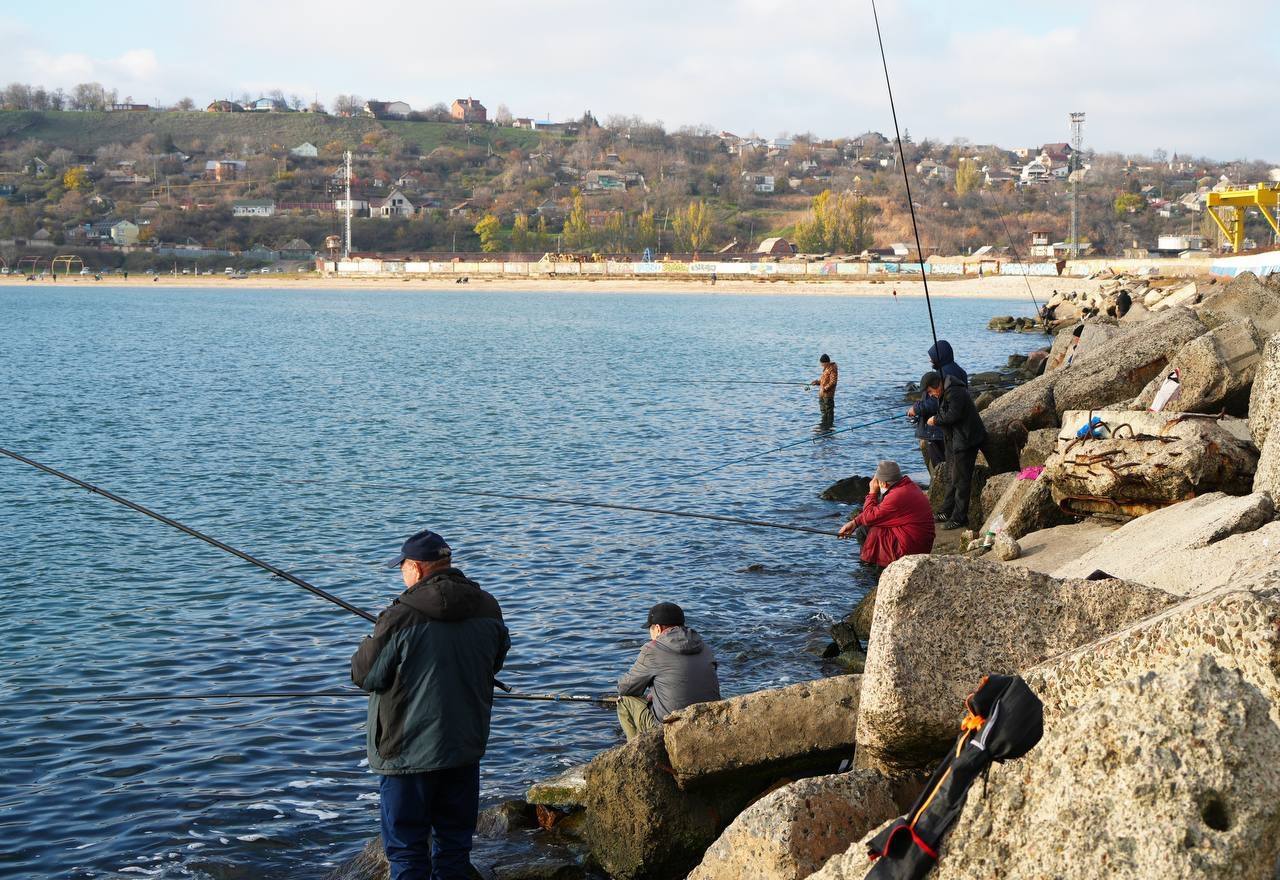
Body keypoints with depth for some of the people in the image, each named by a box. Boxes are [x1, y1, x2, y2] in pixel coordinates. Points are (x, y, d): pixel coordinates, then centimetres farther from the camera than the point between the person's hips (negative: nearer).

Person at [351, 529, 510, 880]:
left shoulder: (401, 617, -18)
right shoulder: (488, 609, -1)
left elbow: (364, 676, -10)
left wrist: (369, 644, 10)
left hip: (409, 752, -5)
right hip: (466, 747, 5)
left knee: (406, 849, 5)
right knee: (455, 841, 16)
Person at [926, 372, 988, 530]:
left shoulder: (955, 393, -19)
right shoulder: (945, 393, 15)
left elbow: (953, 415, -25)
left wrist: (936, 419, -12)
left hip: (966, 441, -11)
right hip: (955, 441, 11)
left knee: (961, 479, -7)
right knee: (953, 477, 17)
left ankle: (959, 517, -3)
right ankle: (947, 512, 26)